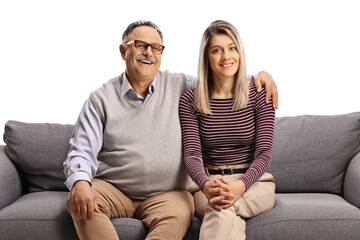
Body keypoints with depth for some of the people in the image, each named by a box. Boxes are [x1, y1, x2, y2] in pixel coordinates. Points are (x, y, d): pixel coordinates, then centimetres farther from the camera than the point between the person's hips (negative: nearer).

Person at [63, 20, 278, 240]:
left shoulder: (178, 86, 9)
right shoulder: (101, 99, 4)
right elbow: (81, 153, -3)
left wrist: (257, 76, -3)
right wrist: (80, 182, -25)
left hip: (166, 194, 0)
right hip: (111, 188, 0)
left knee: (179, 213, -33)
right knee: (79, 200, -31)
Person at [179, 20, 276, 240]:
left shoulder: (259, 94, 1)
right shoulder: (190, 100, 2)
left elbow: (264, 153, -6)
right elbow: (192, 154, -7)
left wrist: (240, 185, -27)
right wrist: (206, 185, -30)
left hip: (254, 182, 0)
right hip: (208, 183, 1)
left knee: (222, 209, -37)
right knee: (227, 216, -37)